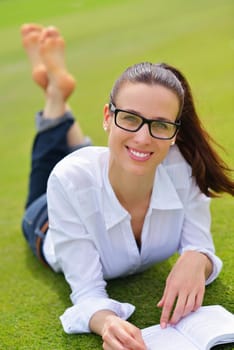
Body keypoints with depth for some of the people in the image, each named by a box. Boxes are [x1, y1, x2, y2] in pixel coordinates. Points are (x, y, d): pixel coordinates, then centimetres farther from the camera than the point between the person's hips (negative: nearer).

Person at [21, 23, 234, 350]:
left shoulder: (185, 167, -42)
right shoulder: (71, 180, -48)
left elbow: (200, 248, -27)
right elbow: (88, 293, -42)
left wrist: (196, 260, -50)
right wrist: (108, 322, -65)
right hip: (52, 227, -2)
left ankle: (60, 98, 40)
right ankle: (55, 94, 35)